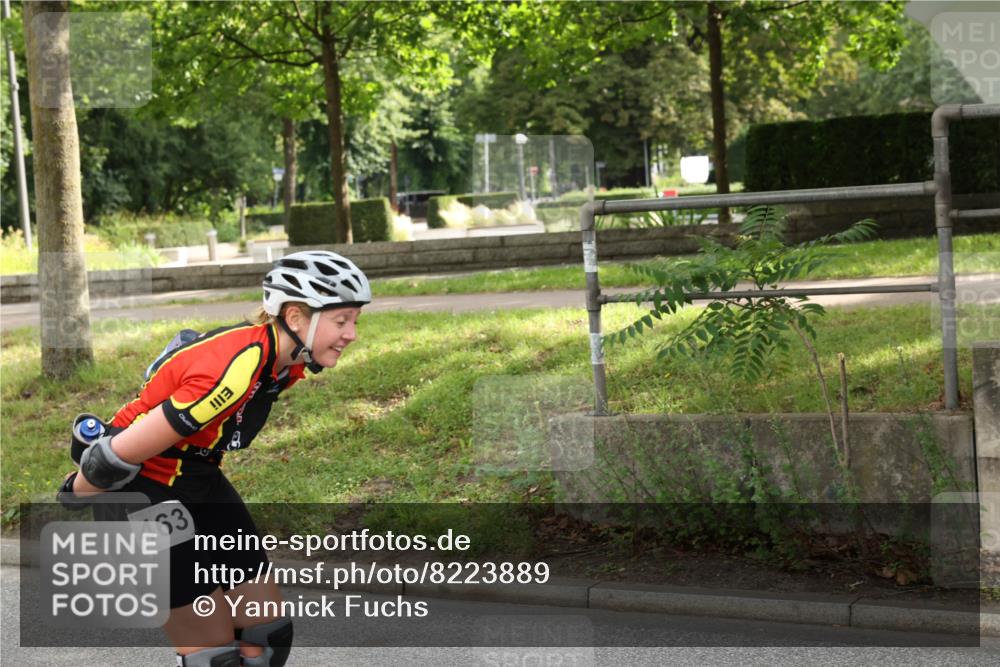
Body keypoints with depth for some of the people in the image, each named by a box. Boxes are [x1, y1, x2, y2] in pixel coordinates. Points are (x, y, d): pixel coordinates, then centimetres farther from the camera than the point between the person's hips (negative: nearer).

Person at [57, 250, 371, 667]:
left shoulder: (287, 361, -7)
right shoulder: (234, 371, -33)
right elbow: (120, 455, -27)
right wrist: (76, 494, -8)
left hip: (197, 482, 8)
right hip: (140, 491, -8)